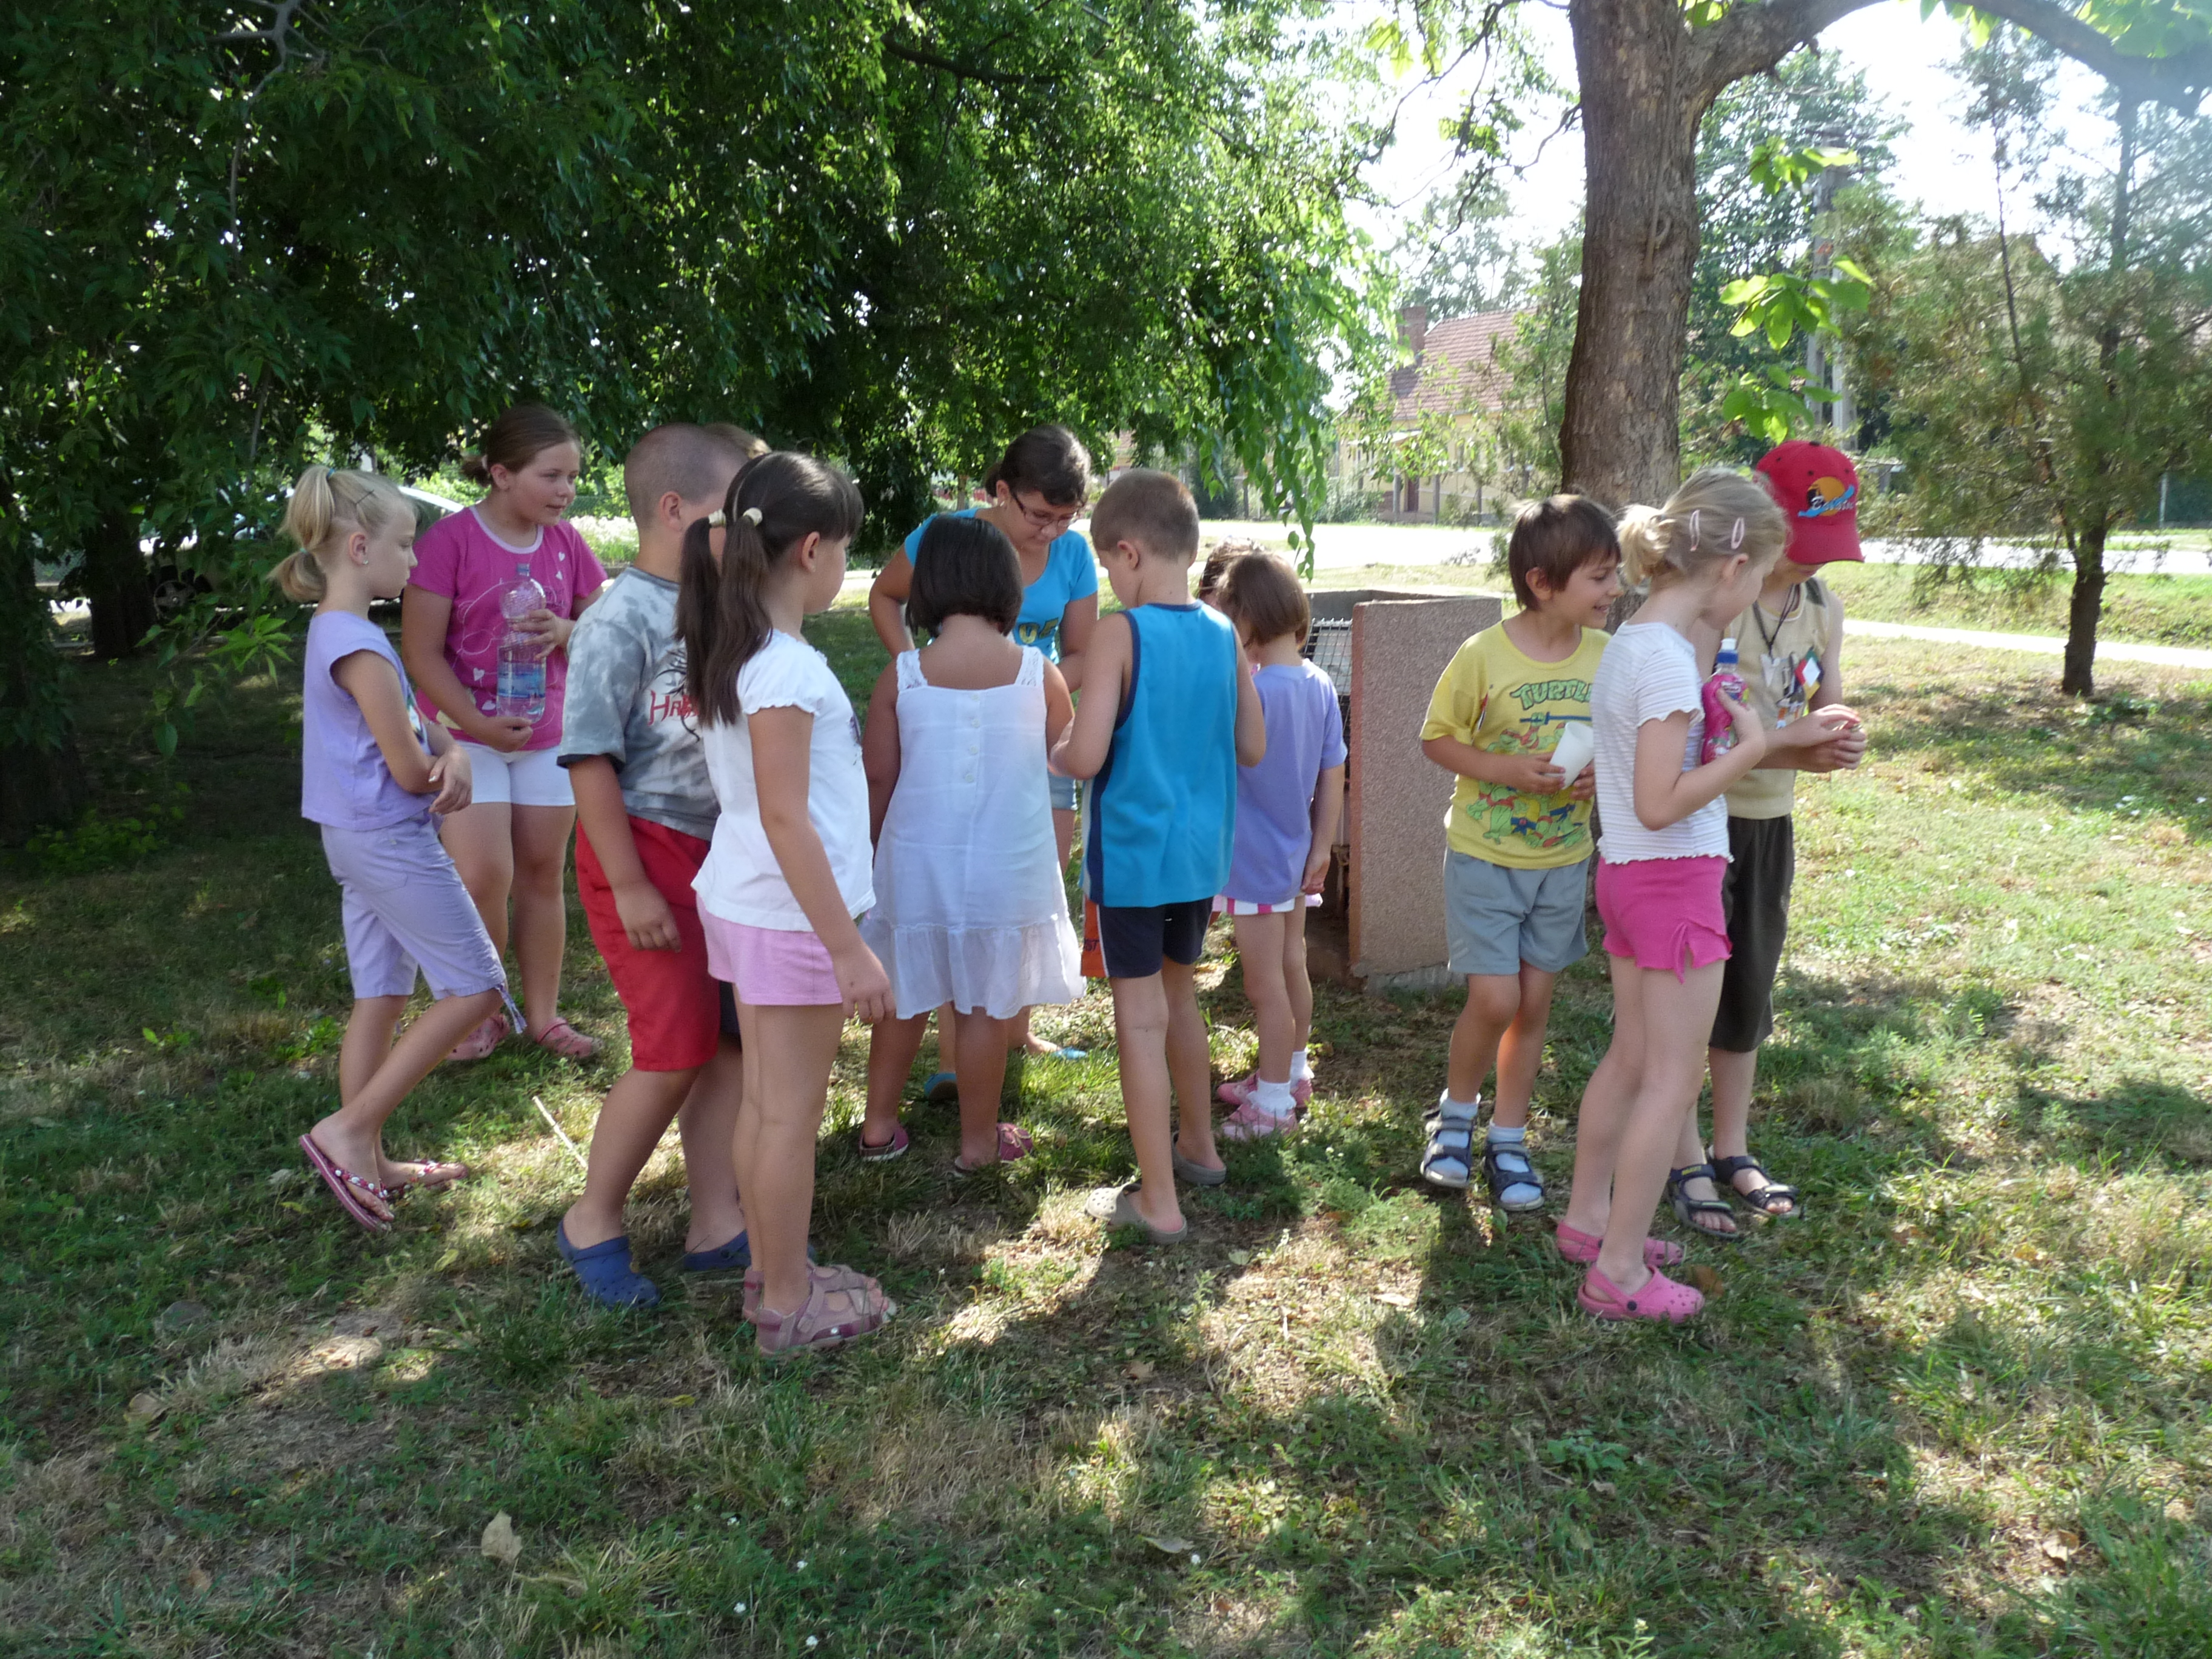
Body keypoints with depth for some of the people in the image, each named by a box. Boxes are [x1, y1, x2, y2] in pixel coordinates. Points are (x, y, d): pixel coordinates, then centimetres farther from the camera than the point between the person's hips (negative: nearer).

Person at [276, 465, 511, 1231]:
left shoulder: (334, 631, 10)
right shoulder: (360, 646, -21)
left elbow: (411, 733, 11)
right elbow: (409, 772, -20)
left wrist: (452, 753, -11)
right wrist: (445, 758, 2)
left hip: (358, 839, 10)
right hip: (391, 841, -10)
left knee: (379, 1000, 15)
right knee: (476, 987, -2)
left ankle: (367, 1164, 24)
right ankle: (348, 1130, 2)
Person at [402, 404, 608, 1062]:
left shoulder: (565, 542, 2)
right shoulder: (451, 539, -13)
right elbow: (421, 652, -14)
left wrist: (565, 631, -14)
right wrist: (479, 725, -23)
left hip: (546, 733, 4)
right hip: (465, 733, -4)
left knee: (543, 874, 8)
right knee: (484, 879, -8)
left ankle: (544, 1014, 20)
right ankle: (482, 1015, 12)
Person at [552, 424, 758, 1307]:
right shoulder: (620, 621, -15)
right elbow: (590, 760, -16)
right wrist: (631, 890, -18)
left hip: (721, 851, 7)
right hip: (647, 849, -7)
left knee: (734, 1039, 9)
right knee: (676, 1051, -5)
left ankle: (717, 1227, 23)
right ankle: (592, 1224, 17)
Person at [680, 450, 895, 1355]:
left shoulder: (731, 651, 7)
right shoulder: (787, 668, -21)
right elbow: (785, 818, -23)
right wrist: (848, 947, -20)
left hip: (739, 900, 9)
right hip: (791, 914, -9)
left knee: (763, 1097, 18)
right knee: (792, 1112, 4)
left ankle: (770, 1270, 33)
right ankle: (787, 1304, 18)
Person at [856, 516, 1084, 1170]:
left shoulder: (900, 676, -11)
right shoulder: (1039, 674, -11)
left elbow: (878, 779, -3)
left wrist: (869, 851, 12)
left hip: (917, 865, 1)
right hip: (1009, 870, -1)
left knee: (905, 999, 19)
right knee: (987, 1007, 12)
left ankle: (880, 1126, 33)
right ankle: (978, 1141, 26)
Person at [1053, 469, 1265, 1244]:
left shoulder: (1121, 632, -16)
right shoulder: (1223, 633, 1)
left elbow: (1085, 757, -20)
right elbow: (1253, 748, 7)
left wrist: (1055, 750, 1)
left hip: (1133, 853, -6)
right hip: (1201, 853, 6)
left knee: (1141, 1018, 3)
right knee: (1179, 995, 24)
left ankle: (1158, 1202, 10)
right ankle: (1198, 1144, 41)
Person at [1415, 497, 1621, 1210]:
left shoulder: (1606, 657, -5)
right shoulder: (1484, 656, -16)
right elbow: (1436, 739, -6)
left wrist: (1603, 773, -13)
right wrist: (1507, 769, -22)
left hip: (1564, 860, 4)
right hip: (1485, 856, -4)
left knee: (1535, 1005, 10)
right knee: (1495, 1000, -7)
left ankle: (1508, 1139, 27)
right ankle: (1456, 1112, 22)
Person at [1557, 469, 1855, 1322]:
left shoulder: (1631, 640, 7)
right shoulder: (1668, 659, -22)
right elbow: (1661, 803, -24)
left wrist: (1777, 739, 13)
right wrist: (1751, 748, -15)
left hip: (1626, 871, 9)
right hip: (1676, 878, -9)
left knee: (1631, 1058, 20)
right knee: (1673, 1078, 1)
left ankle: (1587, 1218, 33)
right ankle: (1619, 1271, 10)